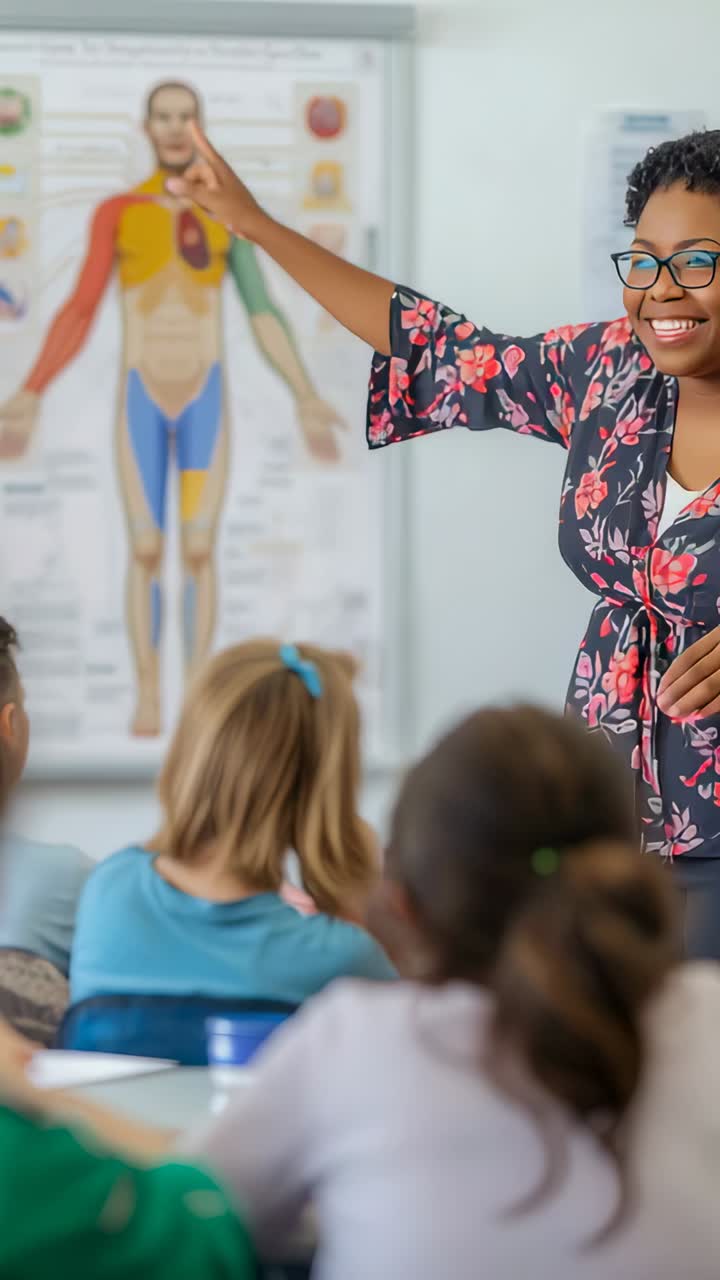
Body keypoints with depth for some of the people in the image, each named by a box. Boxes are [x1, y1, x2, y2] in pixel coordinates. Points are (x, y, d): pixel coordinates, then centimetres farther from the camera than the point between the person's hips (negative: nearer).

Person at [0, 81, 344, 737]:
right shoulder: (115, 212, 0)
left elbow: (264, 316, 4)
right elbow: (79, 315, 0)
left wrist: (307, 398, -2)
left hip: (206, 400, 1)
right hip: (141, 400, -1)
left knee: (199, 552, -2)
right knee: (146, 551, -2)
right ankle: (147, 699, 8)